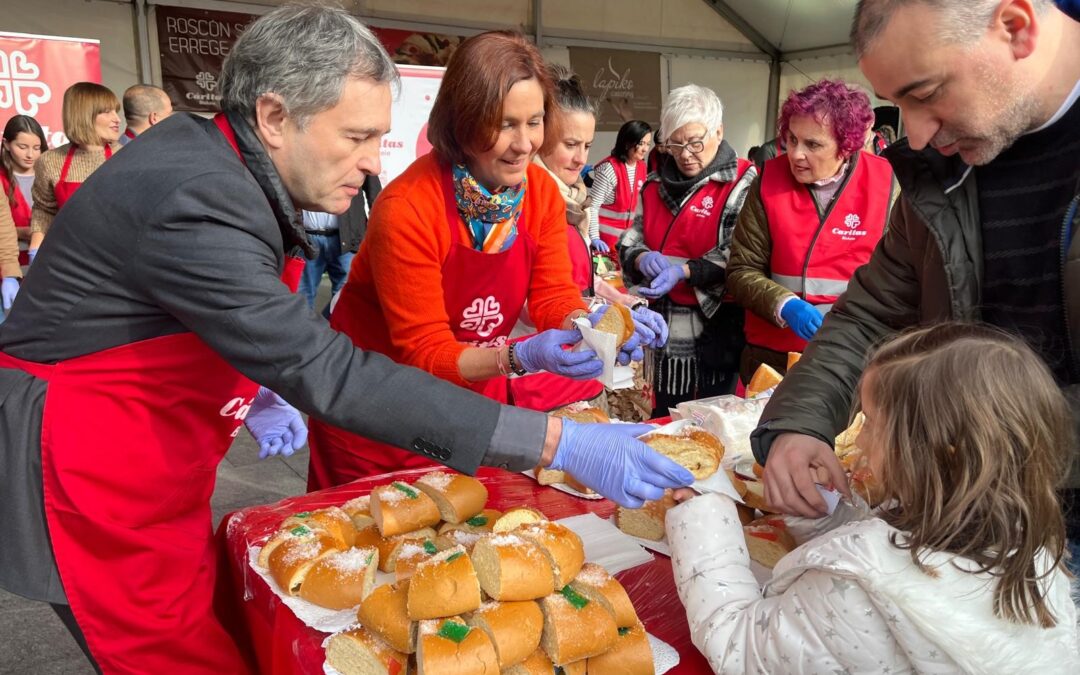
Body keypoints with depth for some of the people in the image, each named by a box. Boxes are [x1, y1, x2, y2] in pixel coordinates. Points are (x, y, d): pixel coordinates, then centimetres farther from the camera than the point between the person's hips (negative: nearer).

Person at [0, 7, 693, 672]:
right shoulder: (191, 199, -29)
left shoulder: (210, 155, 0)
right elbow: (326, 371, -36)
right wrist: (556, 444, -37)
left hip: (157, 464, 8)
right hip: (89, 475, -8)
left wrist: (258, 388, 2)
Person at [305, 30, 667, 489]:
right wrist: (520, 357, -39)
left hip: (474, 391, 5)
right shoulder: (407, 210, -28)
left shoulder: (542, 192, -10)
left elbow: (554, 295, -6)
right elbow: (424, 351, -24)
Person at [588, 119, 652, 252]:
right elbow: (592, 206, -17)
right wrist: (594, 238, -23)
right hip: (605, 235, -6)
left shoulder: (642, 167, 3)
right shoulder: (609, 168, -17)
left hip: (627, 233, 6)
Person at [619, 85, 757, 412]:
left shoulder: (741, 182, -5)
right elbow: (629, 241, 10)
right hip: (663, 330, 5)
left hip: (715, 330, -5)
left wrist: (683, 271, -25)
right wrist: (643, 258, -12)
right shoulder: (656, 183, 12)